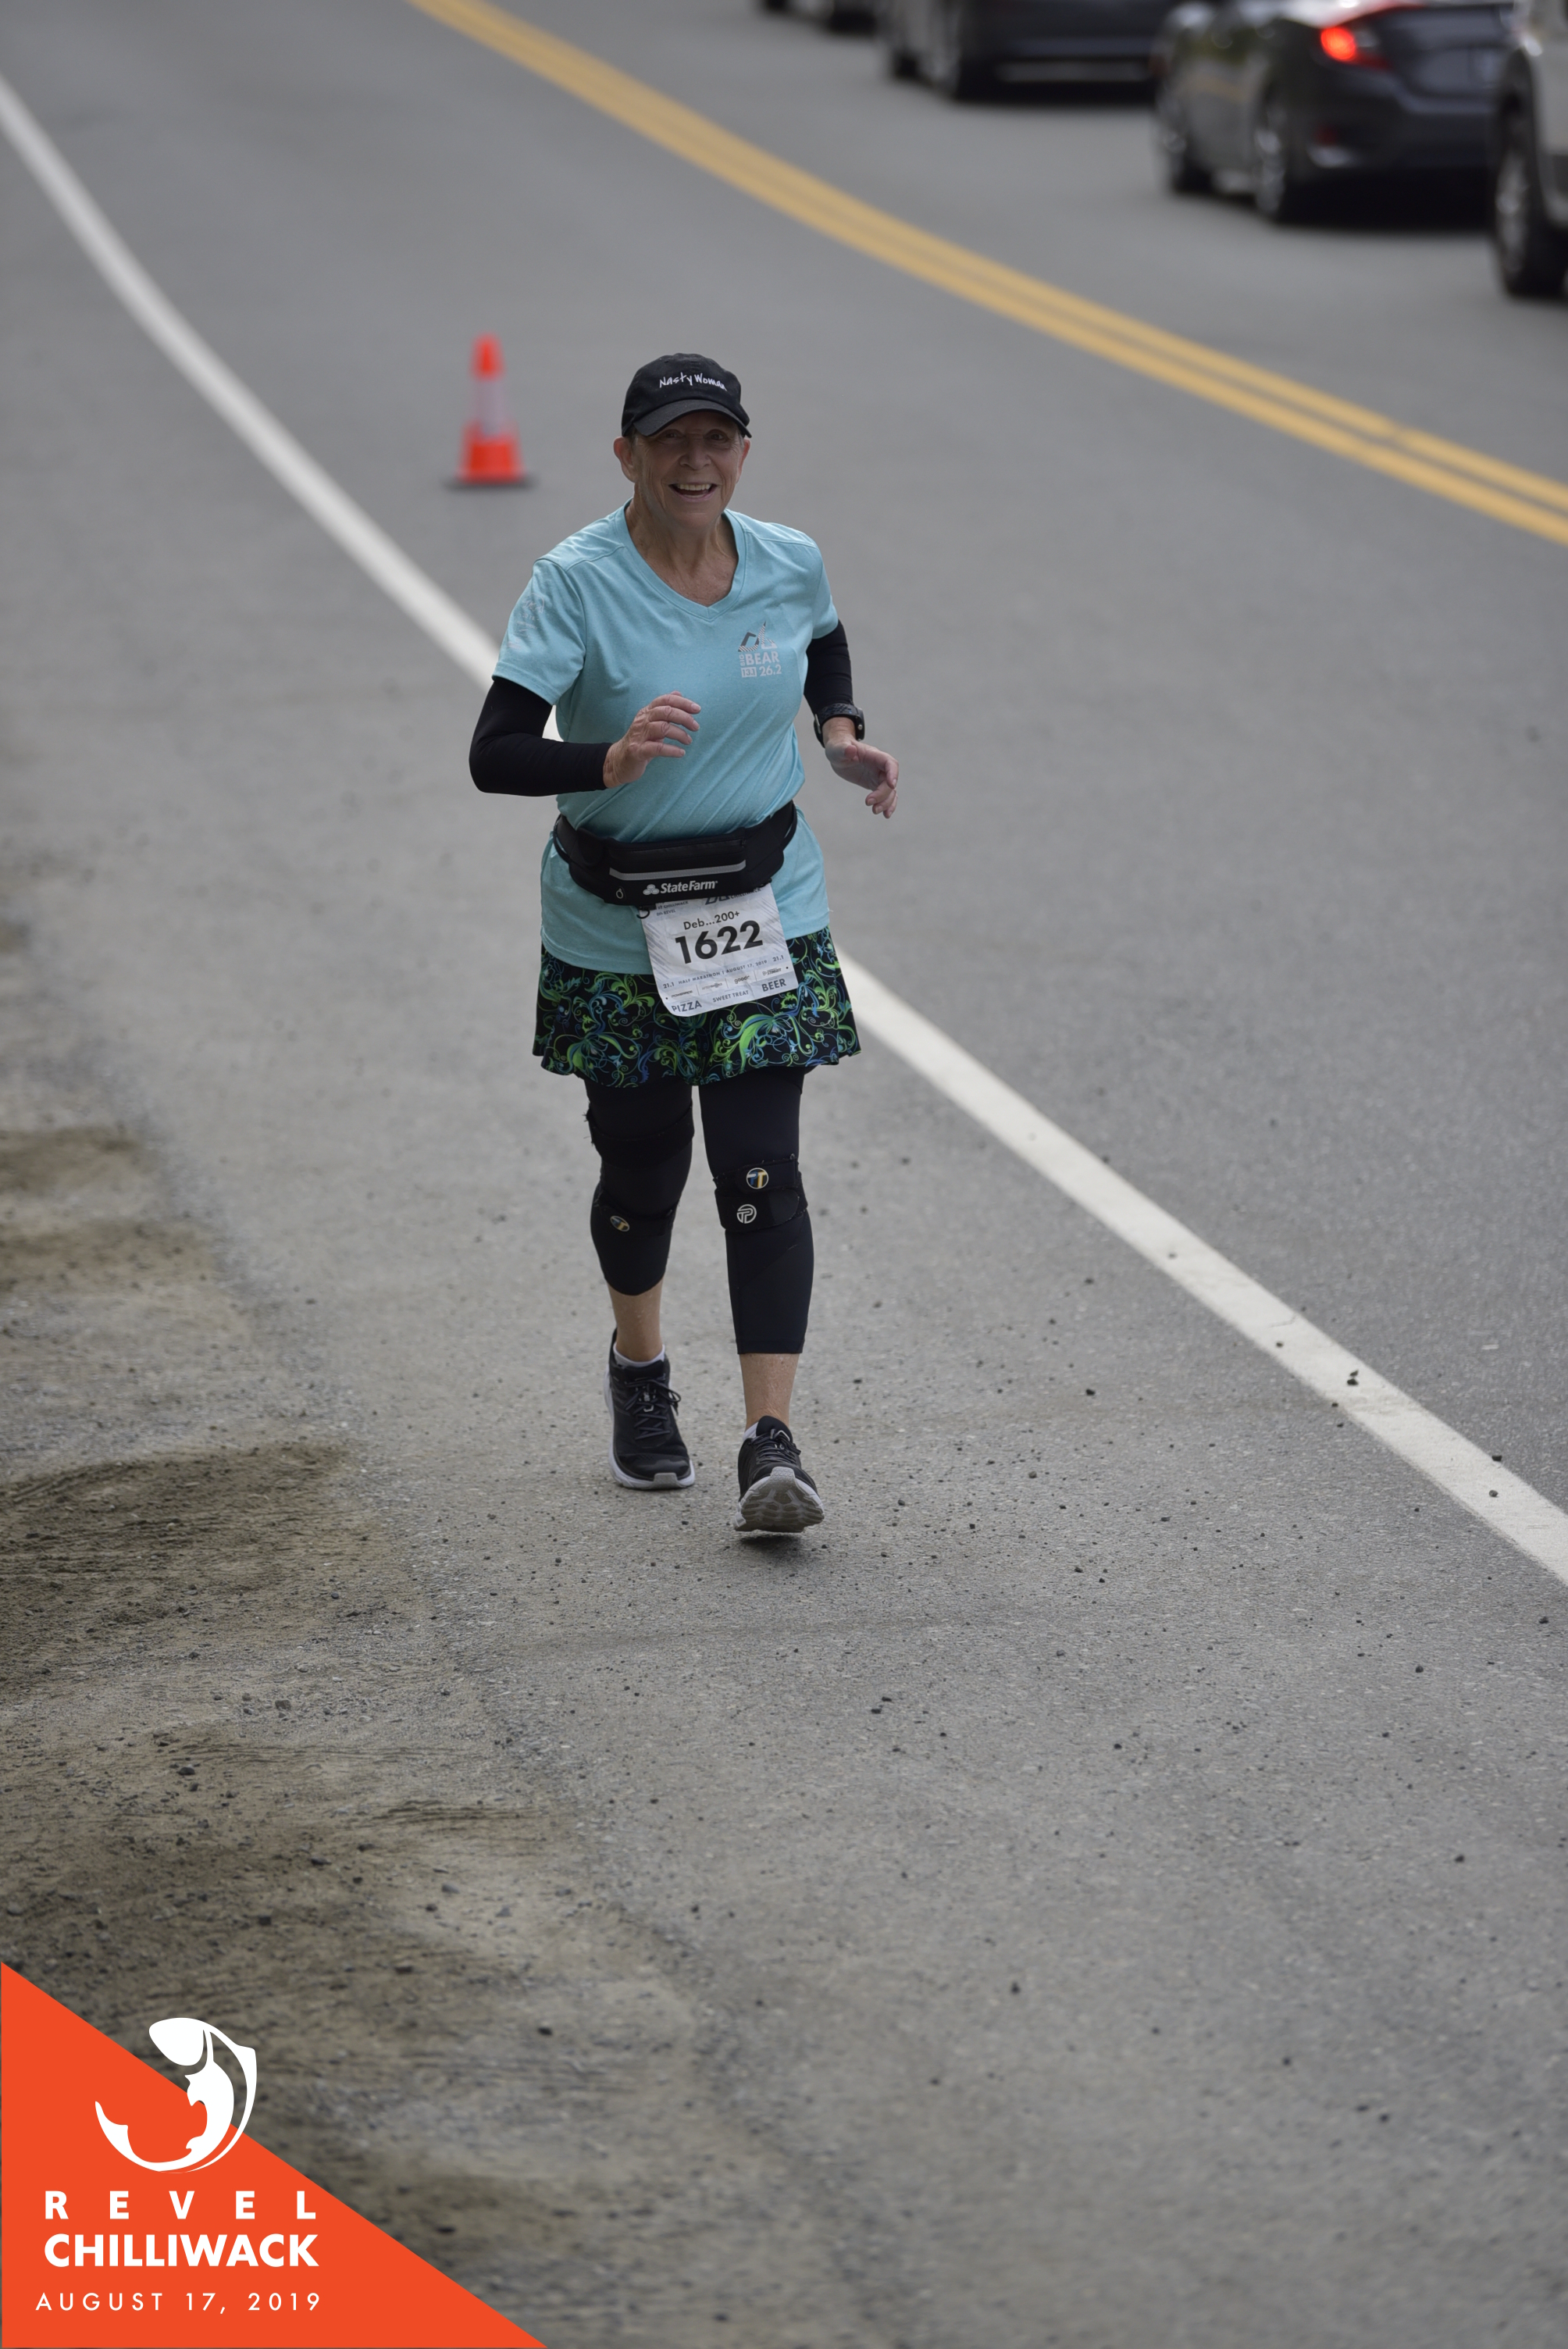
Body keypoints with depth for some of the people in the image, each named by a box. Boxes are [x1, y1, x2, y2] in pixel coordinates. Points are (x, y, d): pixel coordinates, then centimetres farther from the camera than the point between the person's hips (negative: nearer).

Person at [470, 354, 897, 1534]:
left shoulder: (790, 564, -3)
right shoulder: (577, 583, -15)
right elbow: (496, 753, -22)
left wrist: (845, 733, 3)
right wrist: (611, 760, -39)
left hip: (765, 913, 2)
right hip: (616, 928, -1)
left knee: (761, 1172, -9)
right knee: (642, 1171, 12)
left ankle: (774, 1441, -12)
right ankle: (641, 1372, 42)